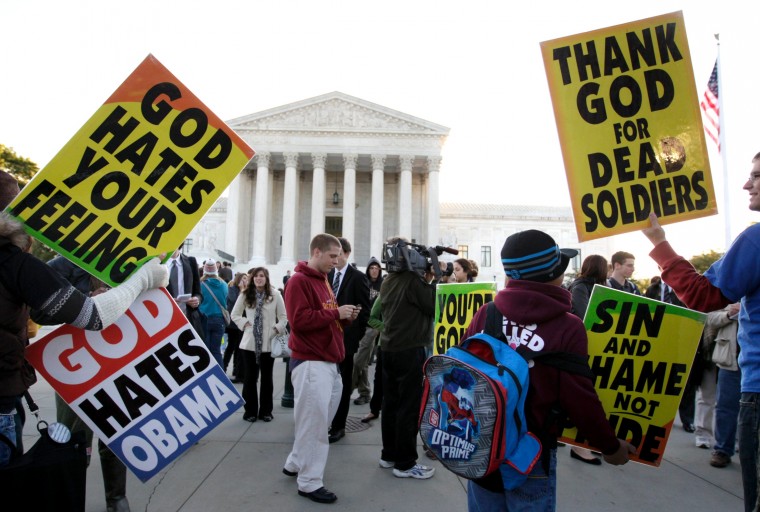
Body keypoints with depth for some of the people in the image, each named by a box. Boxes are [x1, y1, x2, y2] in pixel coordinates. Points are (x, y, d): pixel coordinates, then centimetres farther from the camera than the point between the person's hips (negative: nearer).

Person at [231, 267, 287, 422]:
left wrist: (277, 329, -11)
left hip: (268, 342, -1)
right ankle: (250, 410, 17)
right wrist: (244, 324, -3)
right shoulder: (245, 295, 4)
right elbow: (235, 314, 11)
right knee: (250, 377, 6)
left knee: (267, 377, 9)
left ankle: (266, 411, 19)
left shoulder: (275, 294, -3)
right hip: (250, 342, 1)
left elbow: (283, 317, 2)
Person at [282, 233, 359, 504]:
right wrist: (335, 313, -17)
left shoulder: (324, 281, 18)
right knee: (314, 422, -2)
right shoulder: (299, 281, -11)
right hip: (310, 363, -9)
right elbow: (300, 320, -21)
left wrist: (345, 317, 4)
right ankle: (310, 482, 10)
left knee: (321, 419, 16)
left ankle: (295, 464, 32)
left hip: (328, 362, 9)